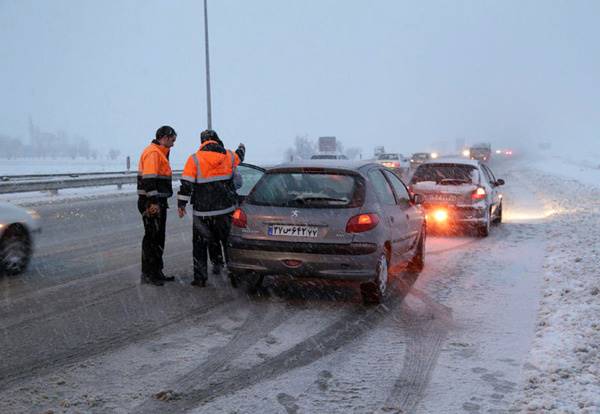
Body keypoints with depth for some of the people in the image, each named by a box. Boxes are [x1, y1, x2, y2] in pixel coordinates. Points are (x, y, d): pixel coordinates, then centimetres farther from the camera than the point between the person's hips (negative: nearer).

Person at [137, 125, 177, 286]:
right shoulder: (153, 153, -14)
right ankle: (148, 274, 0)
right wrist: (153, 202, -27)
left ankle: (156, 272, 22)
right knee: (152, 238, -6)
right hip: (151, 204, -11)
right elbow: (149, 179, -23)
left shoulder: (160, 153, 20)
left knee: (158, 238, 14)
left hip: (158, 202, 11)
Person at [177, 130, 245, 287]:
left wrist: (181, 204, -4)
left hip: (203, 211, -3)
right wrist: (241, 149, 51)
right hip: (226, 208, 3)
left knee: (200, 244, 8)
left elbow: (186, 184, -12)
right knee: (228, 239, 18)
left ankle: (200, 277, 8)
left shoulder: (195, 159, -7)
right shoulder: (229, 156, 4)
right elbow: (238, 158, 29)